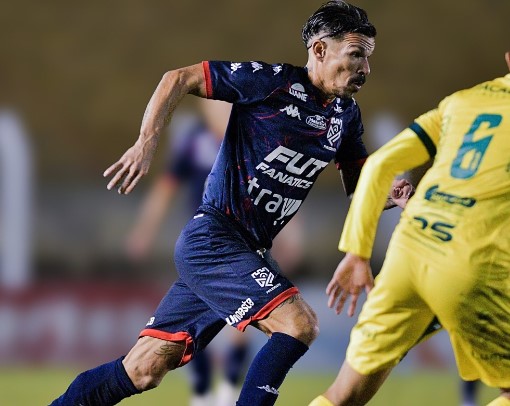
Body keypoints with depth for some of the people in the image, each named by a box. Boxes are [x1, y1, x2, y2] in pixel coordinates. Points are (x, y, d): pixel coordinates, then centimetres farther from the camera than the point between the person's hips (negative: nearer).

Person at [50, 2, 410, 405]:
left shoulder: (347, 115, 9)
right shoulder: (271, 81, -11)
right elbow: (179, 79, -5)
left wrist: (390, 196, -7)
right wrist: (146, 144, -15)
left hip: (251, 251, 7)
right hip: (211, 237, -7)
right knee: (300, 323, -23)